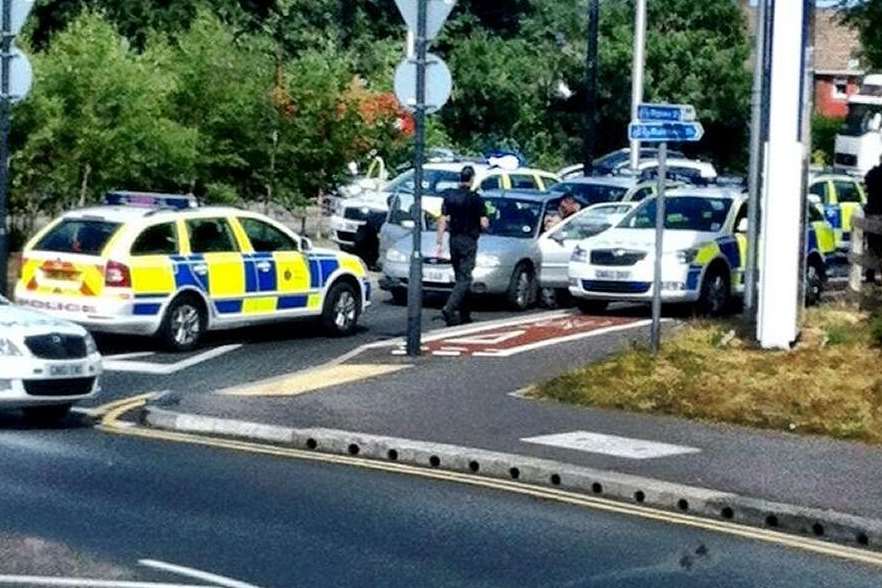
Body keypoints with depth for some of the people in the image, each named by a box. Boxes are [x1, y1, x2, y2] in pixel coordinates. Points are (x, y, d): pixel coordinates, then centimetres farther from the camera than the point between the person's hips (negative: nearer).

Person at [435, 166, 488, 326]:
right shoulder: (475, 198, -12)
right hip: (469, 241, -6)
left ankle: (464, 315, 19)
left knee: (460, 278, 15)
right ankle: (449, 309, -23)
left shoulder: (449, 195, 3)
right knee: (464, 279, -5)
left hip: (454, 240, 6)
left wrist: (439, 243, 5)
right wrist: (486, 220, 10)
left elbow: (442, 220, 2)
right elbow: (484, 223, -13)